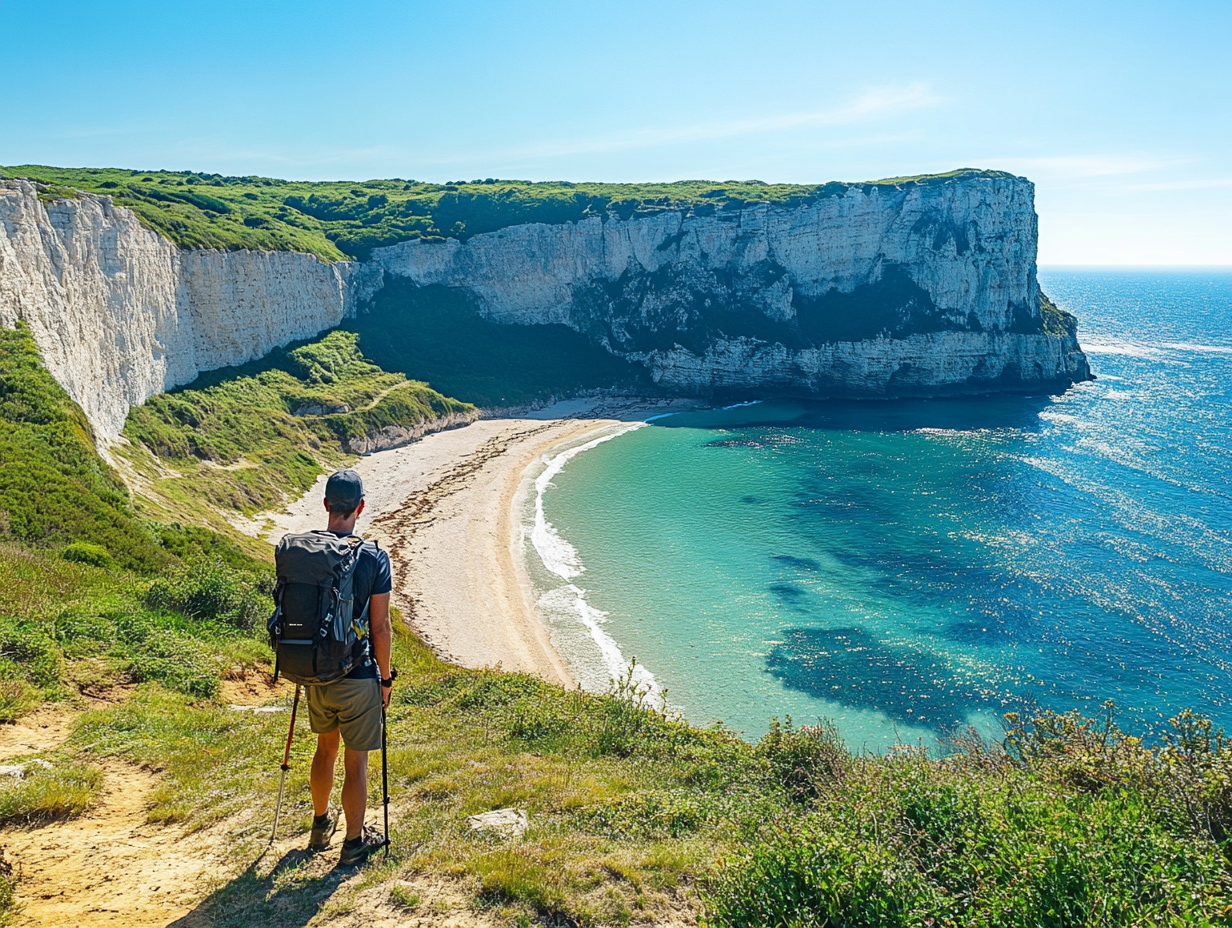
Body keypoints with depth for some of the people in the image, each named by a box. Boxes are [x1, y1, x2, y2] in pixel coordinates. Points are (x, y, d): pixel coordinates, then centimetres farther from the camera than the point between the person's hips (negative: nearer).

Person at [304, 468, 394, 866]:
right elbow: (380, 627, -12)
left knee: (326, 746, 25)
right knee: (356, 761, 9)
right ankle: (354, 842, 23)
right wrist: (385, 677, 0)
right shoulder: (374, 557, -16)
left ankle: (320, 825, 42)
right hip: (357, 677, -5)